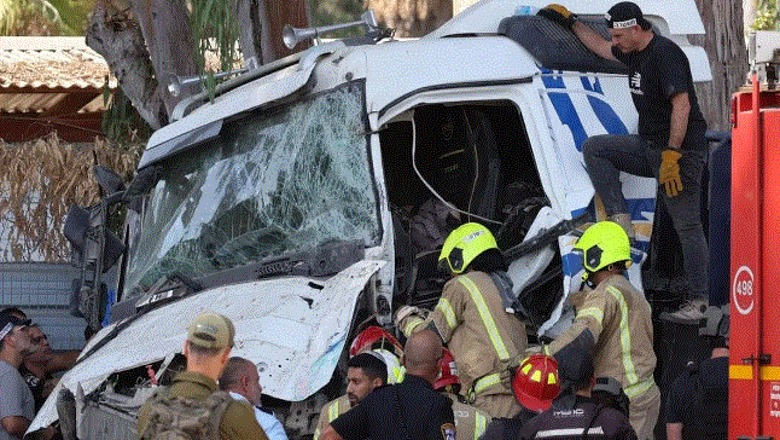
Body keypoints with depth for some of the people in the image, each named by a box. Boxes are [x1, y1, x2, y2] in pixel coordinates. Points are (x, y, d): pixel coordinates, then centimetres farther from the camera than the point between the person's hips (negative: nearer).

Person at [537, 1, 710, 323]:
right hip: (649, 146, 9)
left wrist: (672, 155, -26)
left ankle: (698, 302, -7)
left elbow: (682, 105, -23)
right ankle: (621, 221, -6)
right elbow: (600, 47, 34)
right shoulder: (633, 54, 12)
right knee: (594, 148, 3)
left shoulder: (665, 53, -17)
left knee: (687, 225, -8)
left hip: (683, 150, -9)